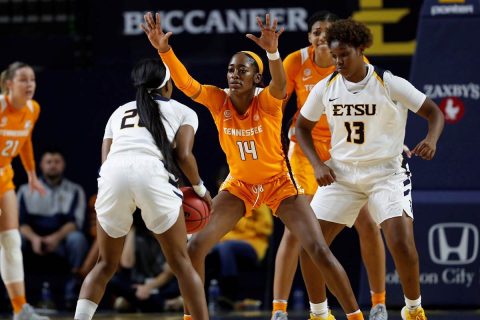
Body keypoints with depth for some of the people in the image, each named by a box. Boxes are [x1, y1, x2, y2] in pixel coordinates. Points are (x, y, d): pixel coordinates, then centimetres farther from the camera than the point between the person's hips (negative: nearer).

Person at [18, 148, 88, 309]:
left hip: (62, 241, -1)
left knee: (77, 238, -34)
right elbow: (21, 222, -4)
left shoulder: (75, 191, 5)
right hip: (34, 240, 1)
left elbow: (75, 222, -8)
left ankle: (72, 292, -27)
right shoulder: (26, 191, 7)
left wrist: (57, 237, -28)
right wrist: (34, 238, -26)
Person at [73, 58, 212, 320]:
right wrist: (200, 189, 23)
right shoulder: (182, 111, 24)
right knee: (181, 263, 8)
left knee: (106, 265, 17)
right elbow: (184, 155, 8)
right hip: (151, 172, -3)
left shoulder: (119, 112, 33)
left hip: (112, 173, 3)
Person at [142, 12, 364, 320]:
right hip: (239, 185, 3)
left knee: (320, 251, -12)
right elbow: (185, 83, -29)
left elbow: (280, 85, -45)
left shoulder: (267, 101, -22)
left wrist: (272, 52, -66)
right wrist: (164, 50, -46)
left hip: (280, 184, -3)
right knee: (195, 246, -9)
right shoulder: (218, 99, -13)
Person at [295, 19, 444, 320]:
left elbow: (434, 112, -9)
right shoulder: (325, 88, -3)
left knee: (401, 243, -21)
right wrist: (317, 165, -4)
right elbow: (303, 127, 11)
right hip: (341, 173, 4)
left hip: (387, 173, -4)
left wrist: (431, 140, -30)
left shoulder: (390, 84, -13)